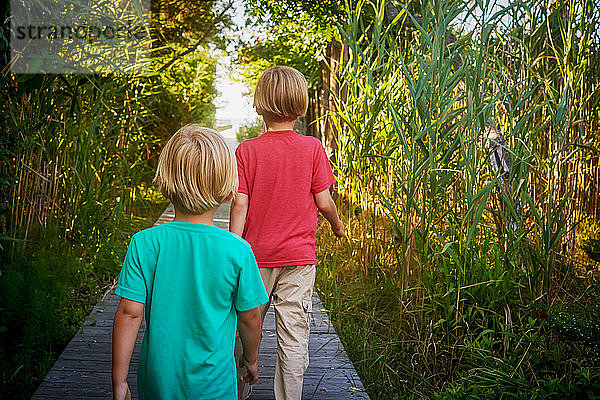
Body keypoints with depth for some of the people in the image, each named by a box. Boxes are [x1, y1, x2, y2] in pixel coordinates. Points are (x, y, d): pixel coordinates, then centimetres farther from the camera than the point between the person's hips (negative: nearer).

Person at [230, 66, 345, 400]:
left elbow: (240, 205, -7)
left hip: (255, 256, 1)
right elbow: (323, 201, -3)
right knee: (294, 337, 5)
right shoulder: (312, 148, -5)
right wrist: (337, 224, 17)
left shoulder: (247, 150, -5)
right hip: (298, 257, -1)